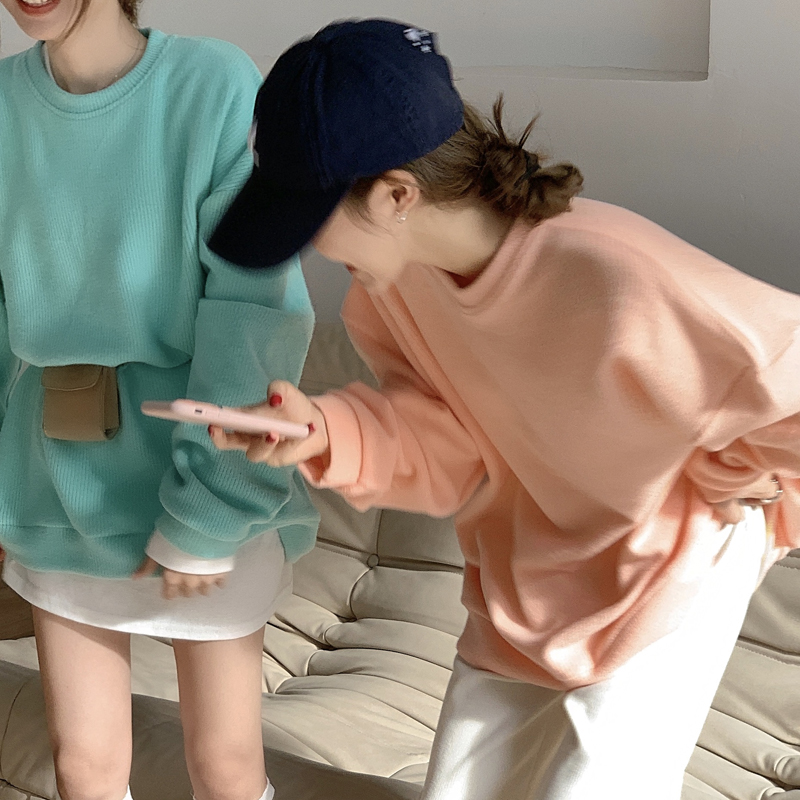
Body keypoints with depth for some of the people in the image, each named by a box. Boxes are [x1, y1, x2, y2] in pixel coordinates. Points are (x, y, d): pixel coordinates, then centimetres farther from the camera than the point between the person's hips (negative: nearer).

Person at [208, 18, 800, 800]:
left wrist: (727, 478, -12)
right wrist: (324, 432, -27)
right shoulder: (395, 268, -16)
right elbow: (447, 447, -10)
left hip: (657, 586, -6)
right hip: (520, 581, 6)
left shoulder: (615, 278, -38)